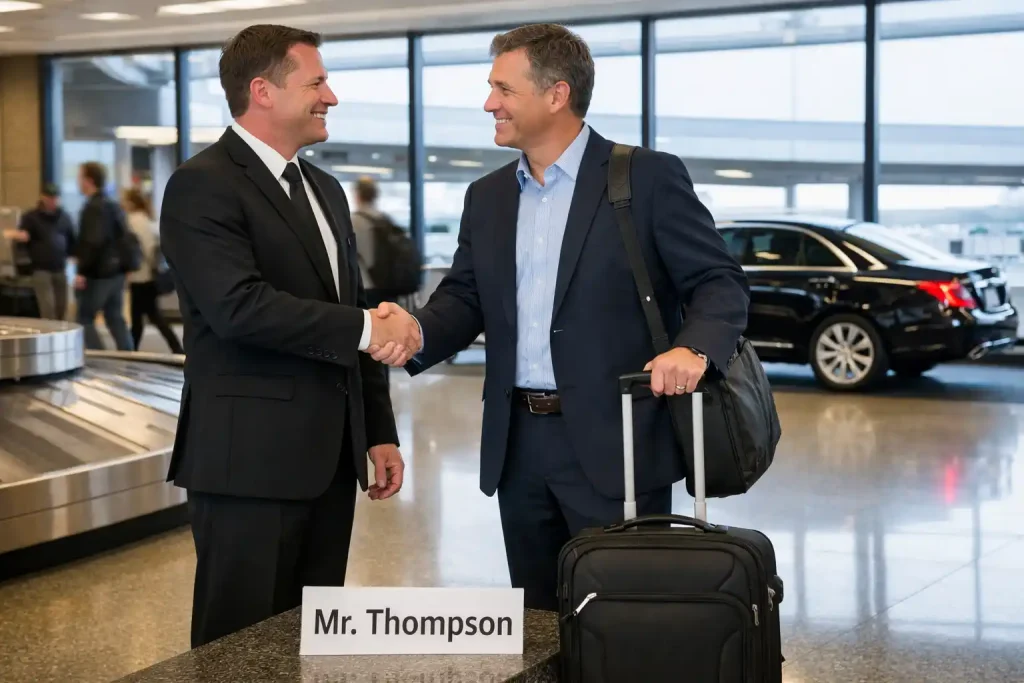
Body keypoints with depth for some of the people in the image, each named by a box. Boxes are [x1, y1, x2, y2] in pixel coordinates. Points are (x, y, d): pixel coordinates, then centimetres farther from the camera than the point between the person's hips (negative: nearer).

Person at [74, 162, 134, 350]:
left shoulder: (93, 208, -15)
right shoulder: (114, 206, 14)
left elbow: (92, 242, -24)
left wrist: (82, 271, -22)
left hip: (98, 273, -9)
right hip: (116, 271, 9)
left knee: (84, 319, 0)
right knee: (115, 319, 11)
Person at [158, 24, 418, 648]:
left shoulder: (325, 189, 17)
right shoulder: (203, 187, -10)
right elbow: (240, 307, -23)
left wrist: (380, 431, 17)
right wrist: (366, 328, -19)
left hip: (330, 456, 8)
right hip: (250, 459, -8)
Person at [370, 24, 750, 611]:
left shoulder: (648, 178, -5)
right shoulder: (488, 196, 13)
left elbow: (720, 282, -7)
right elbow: (464, 299, 11)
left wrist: (694, 347, -27)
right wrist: (416, 332, -11)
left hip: (615, 442, -6)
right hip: (519, 445, 6)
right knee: (539, 621, 14)